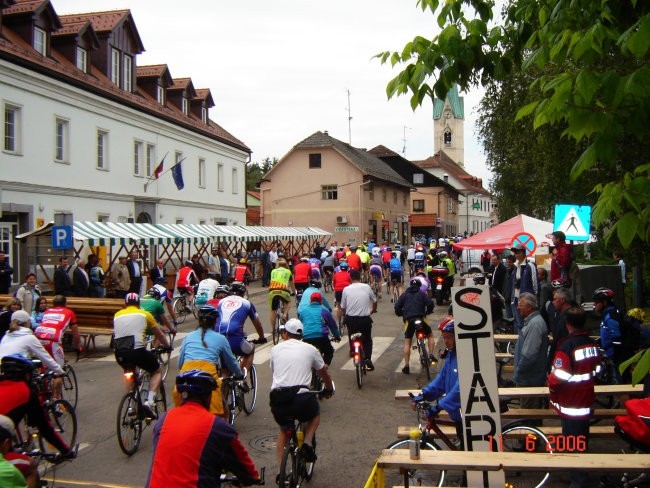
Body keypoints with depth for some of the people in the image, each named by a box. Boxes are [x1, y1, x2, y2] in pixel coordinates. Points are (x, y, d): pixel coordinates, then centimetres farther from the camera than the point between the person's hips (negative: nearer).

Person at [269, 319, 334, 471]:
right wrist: (329, 390, 46)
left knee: (283, 430, 30)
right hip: (301, 399, -2)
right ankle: (308, 442, 10)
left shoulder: (276, 349, 15)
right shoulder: (310, 349, 12)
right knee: (315, 414, 32)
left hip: (277, 400, 2)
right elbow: (324, 373, 26)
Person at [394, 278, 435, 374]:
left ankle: (406, 365, -1)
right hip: (420, 318, -1)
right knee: (430, 335, 24)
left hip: (408, 320, 1)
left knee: (407, 342, 6)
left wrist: (400, 314, 27)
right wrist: (427, 312, 17)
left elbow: (397, 306, 10)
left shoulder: (404, 295, 17)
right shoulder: (422, 294, 13)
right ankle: (431, 354, 8)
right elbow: (430, 303, 0)